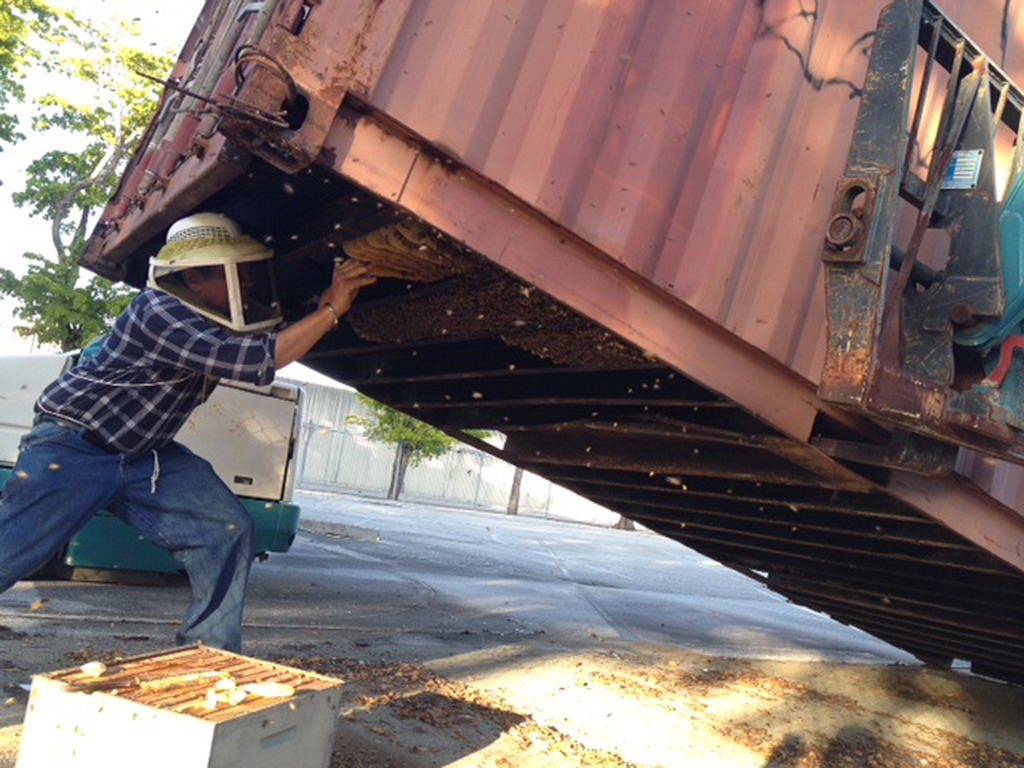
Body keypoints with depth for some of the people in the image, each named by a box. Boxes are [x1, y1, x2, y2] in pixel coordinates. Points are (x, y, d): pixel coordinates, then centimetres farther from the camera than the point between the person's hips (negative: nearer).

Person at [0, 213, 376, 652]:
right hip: (71, 448, -7)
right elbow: (255, 362, -38)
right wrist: (331, 309, -33)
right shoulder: (160, 313, -28)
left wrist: (327, 299, -8)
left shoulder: (215, 320, -3)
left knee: (227, 530, -7)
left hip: (144, 453, 7)